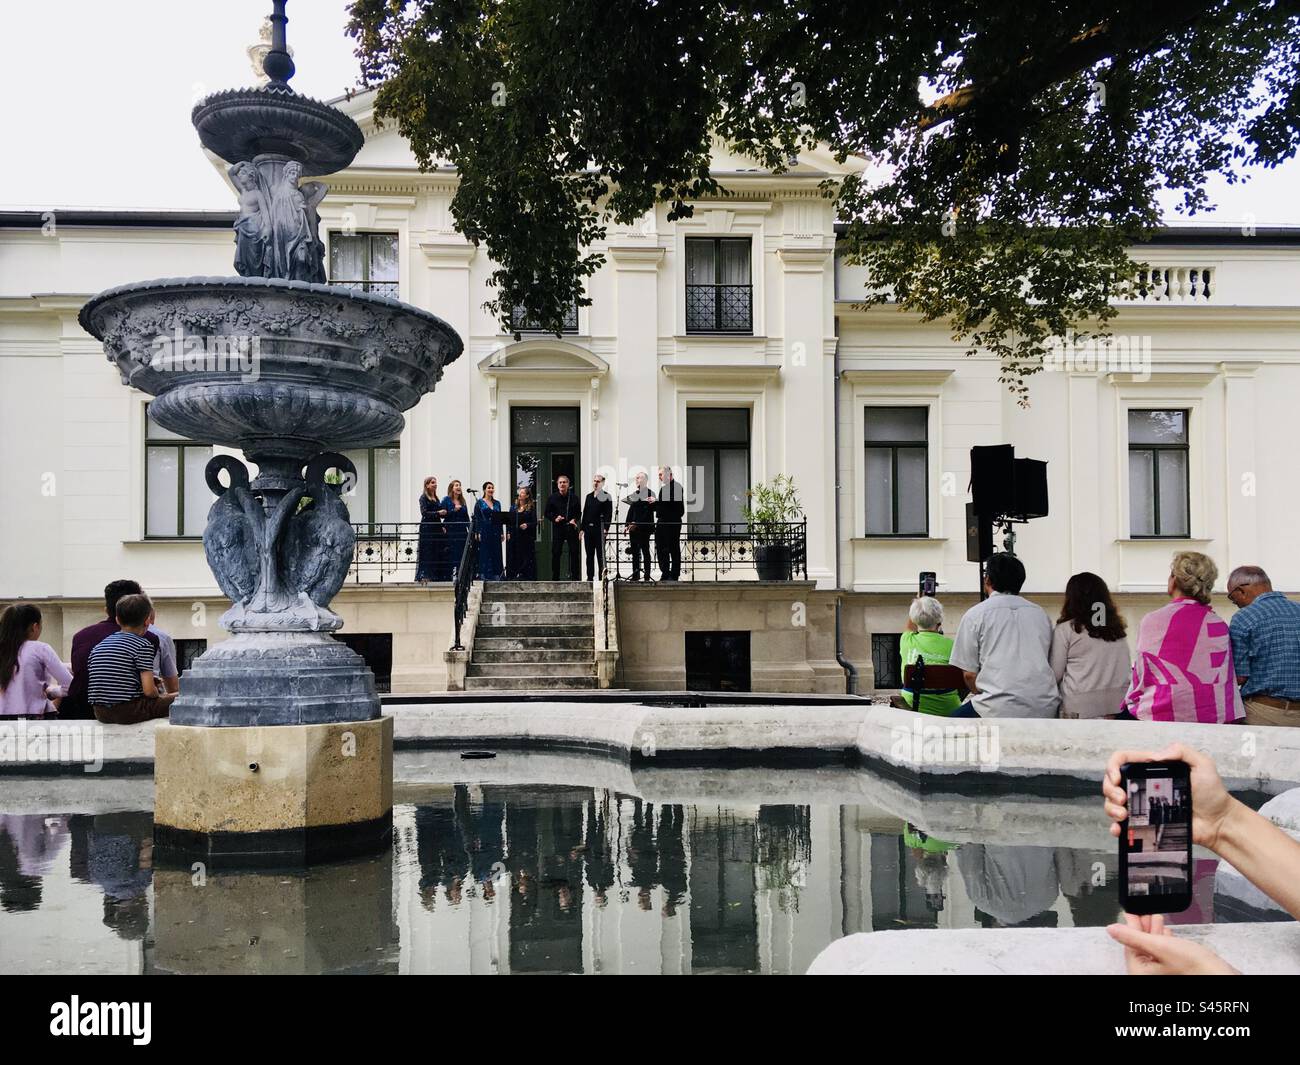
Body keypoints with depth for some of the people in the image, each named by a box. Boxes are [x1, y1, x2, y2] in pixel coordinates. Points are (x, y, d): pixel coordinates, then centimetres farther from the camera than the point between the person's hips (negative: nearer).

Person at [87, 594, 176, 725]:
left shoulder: (99, 646, 14)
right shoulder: (143, 645, -6)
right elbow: (149, 690, -14)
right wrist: (160, 696, 9)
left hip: (101, 714, 7)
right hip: (128, 712, -7)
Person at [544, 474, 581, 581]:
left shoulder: (574, 498, 6)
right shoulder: (552, 498, 4)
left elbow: (579, 512, 12)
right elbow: (547, 513, 8)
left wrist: (574, 519, -7)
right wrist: (554, 519, -10)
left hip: (571, 528, 0)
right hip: (558, 528, 0)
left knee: (574, 552, 0)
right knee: (555, 553, 0)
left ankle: (574, 576, 7)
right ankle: (555, 577, 8)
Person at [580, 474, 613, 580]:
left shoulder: (606, 496, -1)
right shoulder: (589, 496, 16)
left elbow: (609, 513, -7)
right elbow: (585, 513, 17)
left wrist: (606, 528, -16)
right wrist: (582, 528, 10)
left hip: (599, 529, -6)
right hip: (588, 529, 6)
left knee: (600, 554, -2)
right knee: (589, 555, 7)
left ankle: (602, 576, 0)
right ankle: (590, 577, 12)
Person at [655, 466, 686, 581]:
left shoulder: (676, 486, -9)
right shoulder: (664, 488, 19)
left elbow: (674, 503, -21)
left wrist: (656, 501, -17)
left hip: (672, 522, -9)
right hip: (662, 522, 9)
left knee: (674, 549, -4)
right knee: (661, 549, 9)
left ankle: (674, 575, 0)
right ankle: (665, 574, 15)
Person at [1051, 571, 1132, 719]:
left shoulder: (1066, 629, -5)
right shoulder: (1117, 629, 10)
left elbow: (1055, 673, -1)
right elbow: (1128, 669, 12)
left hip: (1080, 707, -5)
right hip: (1117, 703, 5)